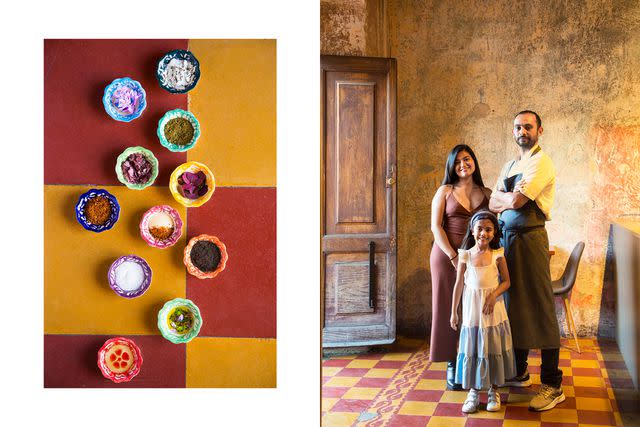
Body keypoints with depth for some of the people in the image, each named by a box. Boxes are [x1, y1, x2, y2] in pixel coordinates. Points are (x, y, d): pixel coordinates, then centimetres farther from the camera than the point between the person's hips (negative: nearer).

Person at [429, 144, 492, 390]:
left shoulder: (486, 193, 11)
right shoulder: (445, 191, 4)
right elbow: (436, 226, -4)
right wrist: (454, 257, -13)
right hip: (448, 255, -2)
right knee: (450, 309, 1)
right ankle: (452, 365, 9)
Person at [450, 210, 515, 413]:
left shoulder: (497, 255, -5)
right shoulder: (466, 255, -3)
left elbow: (506, 281, 1)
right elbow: (459, 284, 2)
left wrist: (493, 295, -18)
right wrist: (454, 312, 4)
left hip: (494, 310, 0)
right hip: (472, 311, 0)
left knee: (494, 350, 7)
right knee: (472, 349, 5)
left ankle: (494, 391, 22)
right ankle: (474, 391, 16)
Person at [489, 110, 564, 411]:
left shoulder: (541, 162, -8)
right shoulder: (510, 166, 18)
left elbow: (517, 201, -16)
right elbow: (492, 204, 13)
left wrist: (505, 198, 3)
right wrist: (512, 198, -6)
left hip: (530, 238, -8)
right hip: (507, 238, 8)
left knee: (539, 308, -7)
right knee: (514, 305, 14)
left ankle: (553, 385, -2)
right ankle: (518, 373, 27)